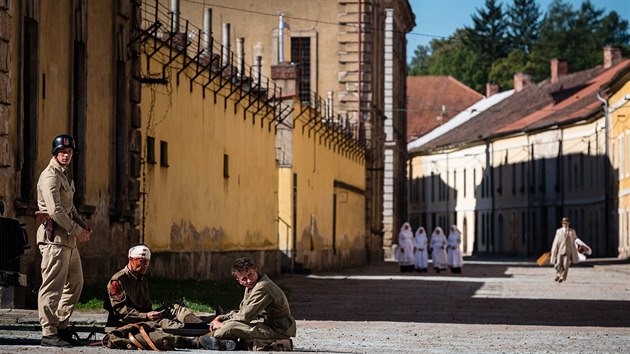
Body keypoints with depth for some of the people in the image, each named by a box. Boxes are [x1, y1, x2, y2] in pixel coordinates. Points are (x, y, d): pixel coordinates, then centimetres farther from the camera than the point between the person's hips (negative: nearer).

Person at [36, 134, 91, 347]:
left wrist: (83, 226, 11)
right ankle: (49, 333, -6)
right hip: (54, 236, -10)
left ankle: (62, 327, 19)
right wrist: (77, 230, -14)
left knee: (75, 283, 13)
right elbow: (55, 211, -19)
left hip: (69, 238, 10)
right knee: (53, 286, -8)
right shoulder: (50, 176, -11)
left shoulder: (66, 175, 21)